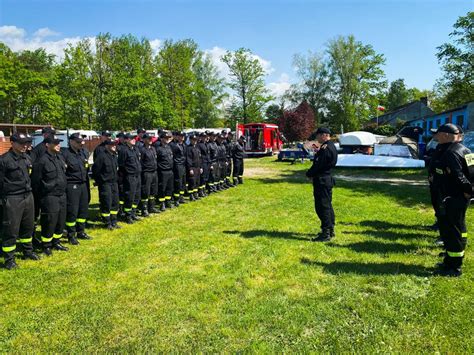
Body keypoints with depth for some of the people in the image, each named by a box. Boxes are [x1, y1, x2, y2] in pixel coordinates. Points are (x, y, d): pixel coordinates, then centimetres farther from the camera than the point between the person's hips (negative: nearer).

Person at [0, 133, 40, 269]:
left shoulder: (27, 158, 10)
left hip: (28, 196, 7)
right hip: (12, 199, -7)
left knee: (28, 226, 17)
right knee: (11, 229, -1)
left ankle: (28, 251, 34)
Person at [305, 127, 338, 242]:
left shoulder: (326, 149, -20)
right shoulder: (331, 146, 13)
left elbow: (318, 165, -20)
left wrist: (309, 174, -5)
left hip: (321, 180, -11)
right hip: (327, 179, 11)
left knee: (322, 206, -7)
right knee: (327, 205, 17)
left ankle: (326, 234, -3)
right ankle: (330, 230, 27)